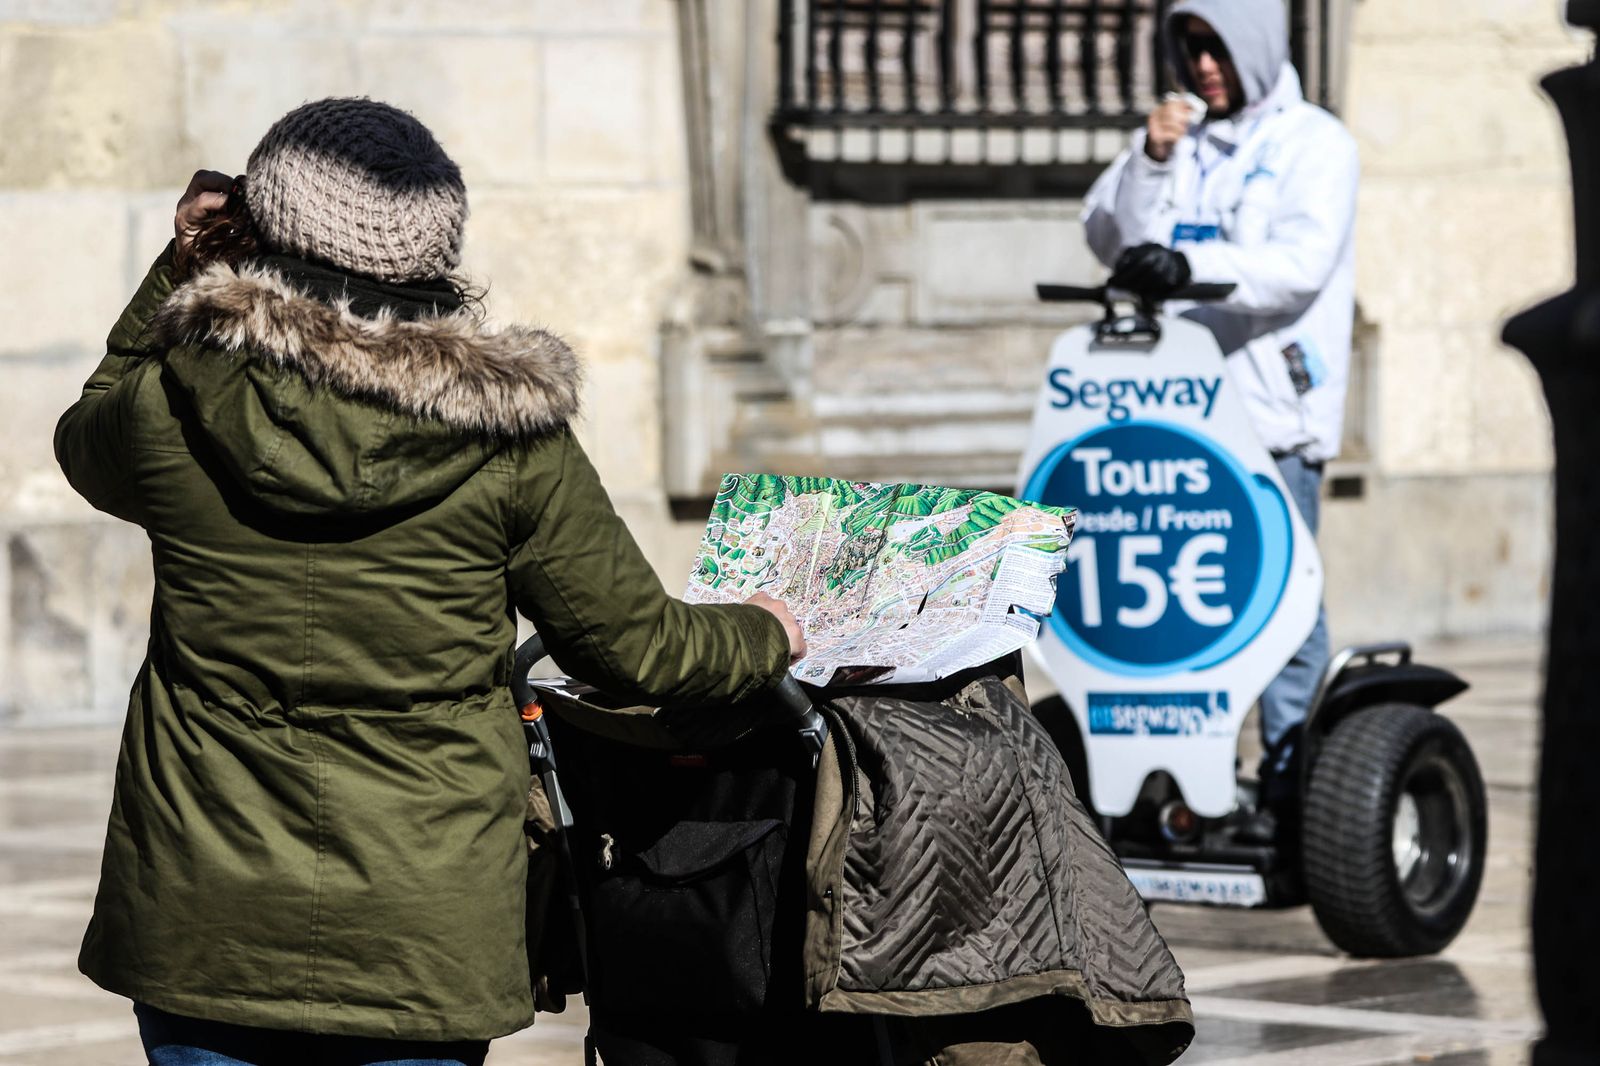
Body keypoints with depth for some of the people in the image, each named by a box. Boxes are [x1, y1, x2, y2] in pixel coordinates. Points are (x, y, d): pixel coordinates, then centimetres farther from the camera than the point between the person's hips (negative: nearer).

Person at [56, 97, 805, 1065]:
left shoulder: (176, 406, -8)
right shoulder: (508, 439, -9)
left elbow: (91, 444, 19)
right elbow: (636, 645, 1)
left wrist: (180, 270, 19)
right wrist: (763, 640, 22)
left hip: (200, 915, 1)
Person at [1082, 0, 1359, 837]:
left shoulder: (1314, 143, 2)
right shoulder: (1184, 146, 19)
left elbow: (1303, 259, -15)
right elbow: (1110, 237, 9)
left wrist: (1191, 266, -29)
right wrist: (1148, 160, -7)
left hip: (1273, 403, -5)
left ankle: (1287, 782, -4)